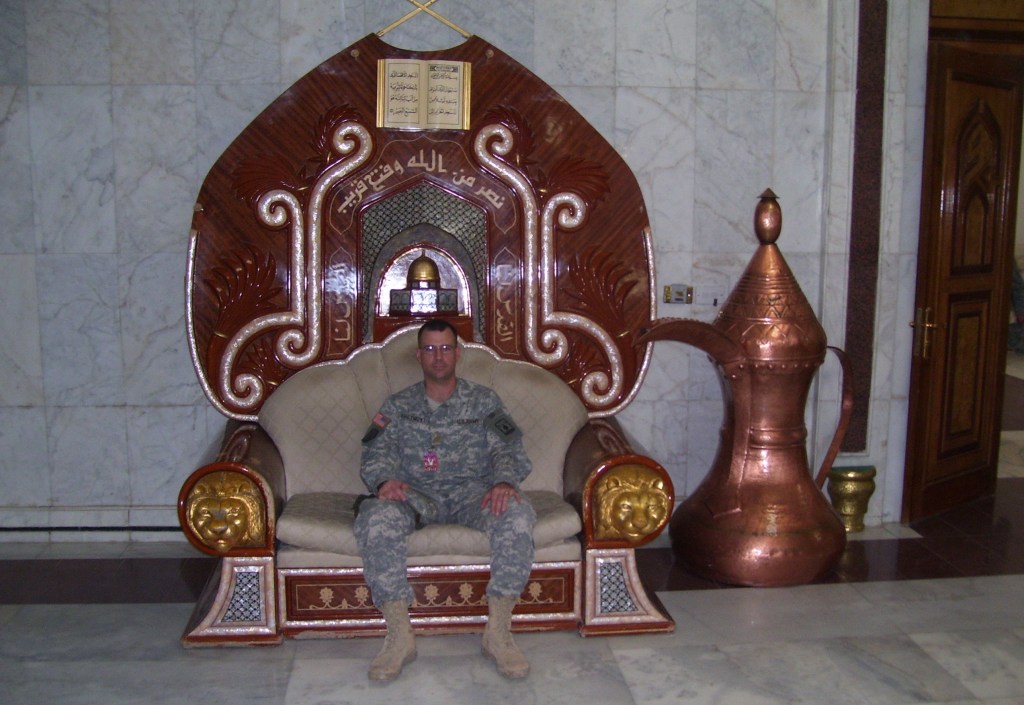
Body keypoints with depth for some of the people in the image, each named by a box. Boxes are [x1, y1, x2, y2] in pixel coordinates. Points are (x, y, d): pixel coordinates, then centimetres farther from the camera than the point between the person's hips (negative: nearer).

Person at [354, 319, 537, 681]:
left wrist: (504, 482, -22)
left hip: (472, 490, 0)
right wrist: (384, 481, -19)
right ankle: (399, 635, -29)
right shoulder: (398, 405, 19)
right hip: (415, 494, 1)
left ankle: (498, 631, -27)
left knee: (518, 512, -34)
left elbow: (505, 449, 3)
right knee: (376, 516, -34)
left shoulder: (484, 400, 16)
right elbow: (377, 455, 6)